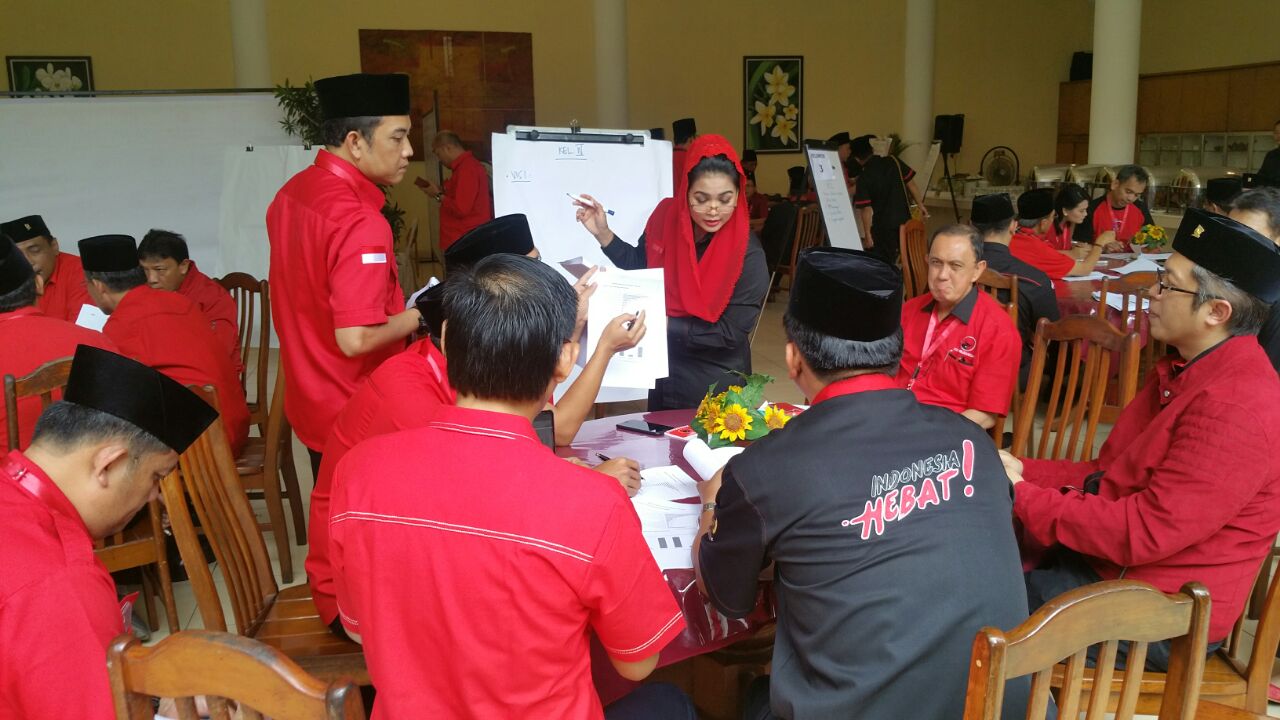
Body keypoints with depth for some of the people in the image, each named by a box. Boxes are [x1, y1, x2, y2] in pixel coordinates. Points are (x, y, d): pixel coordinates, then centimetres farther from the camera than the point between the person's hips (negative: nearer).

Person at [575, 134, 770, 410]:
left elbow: (730, 333, -20)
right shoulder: (666, 216, -10)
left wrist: (668, 325, -23)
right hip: (664, 373, 5)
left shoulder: (748, 255, -22)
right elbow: (642, 266, 8)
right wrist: (603, 233, -4)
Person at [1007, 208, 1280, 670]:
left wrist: (1021, 495, -18)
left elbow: (1143, 533, -26)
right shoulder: (1185, 371, 9)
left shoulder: (1237, 408, -24)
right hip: (1104, 561, 9)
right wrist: (1021, 471, -2)